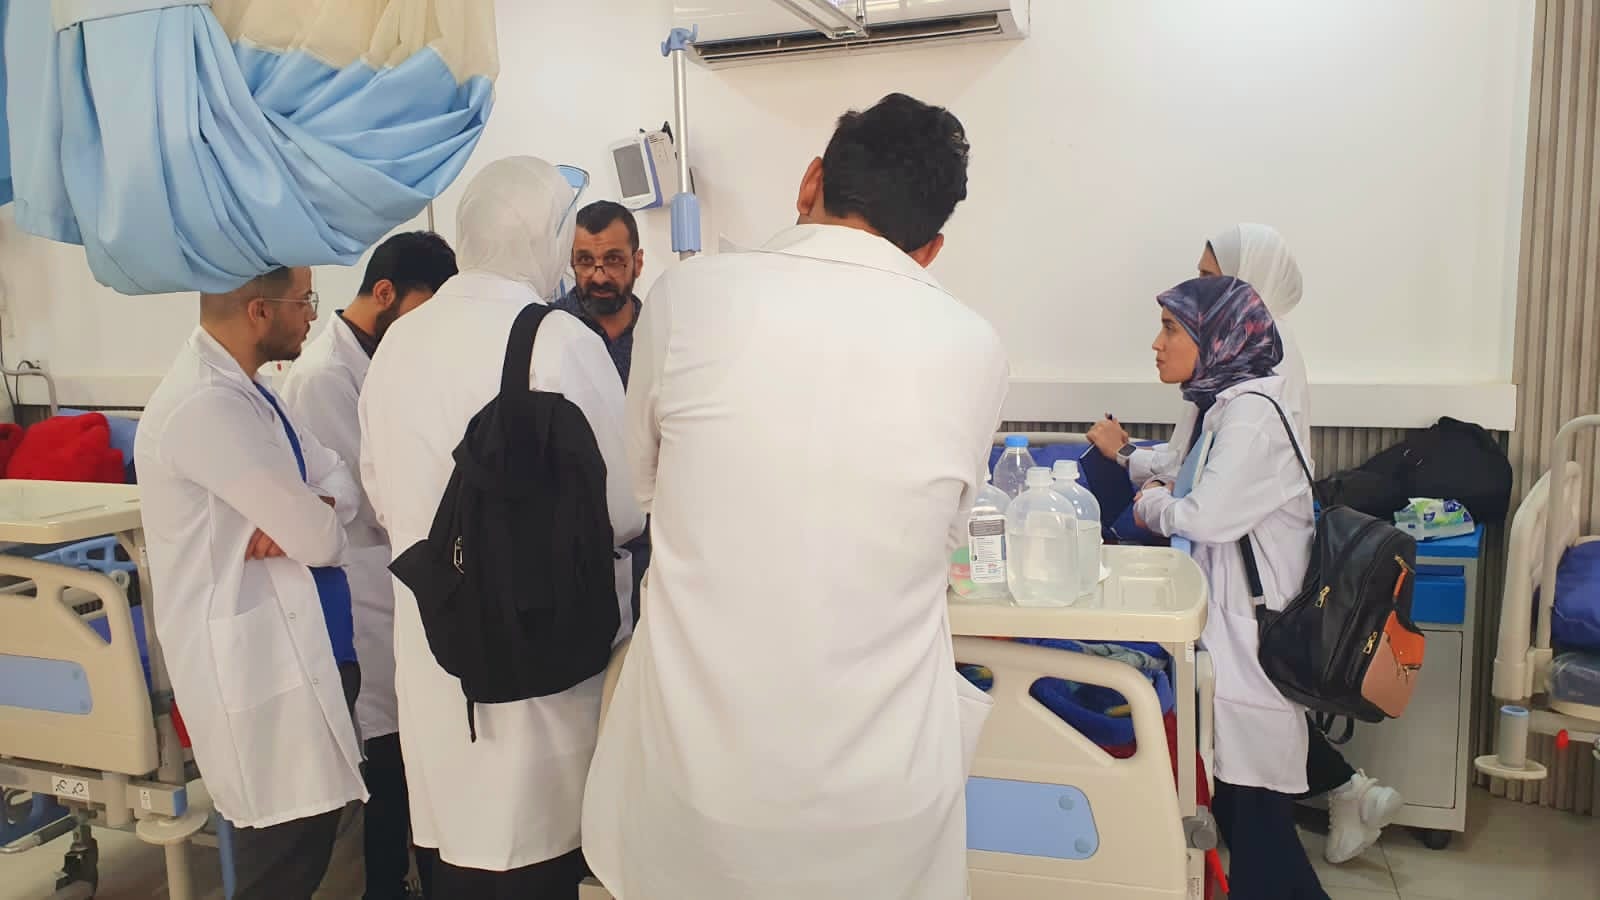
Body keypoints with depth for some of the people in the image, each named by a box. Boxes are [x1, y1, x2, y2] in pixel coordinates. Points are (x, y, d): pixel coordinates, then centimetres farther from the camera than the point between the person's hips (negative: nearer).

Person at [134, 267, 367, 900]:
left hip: (293, 651, 10)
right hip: (258, 665, -10)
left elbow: (339, 476, 11)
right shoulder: (206, 405, -22)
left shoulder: (242, 390, 11)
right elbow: (321, 540, -21)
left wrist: (314, 510, -12)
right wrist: (311, 522, 2)